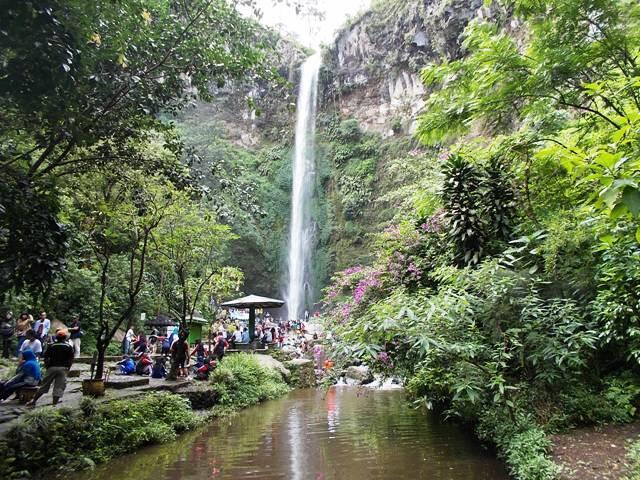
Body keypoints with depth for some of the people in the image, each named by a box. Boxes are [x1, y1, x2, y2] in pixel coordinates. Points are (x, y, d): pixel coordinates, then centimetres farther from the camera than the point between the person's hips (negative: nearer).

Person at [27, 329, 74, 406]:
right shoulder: (69, 347, 3)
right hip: (62, 369, -2)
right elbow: (71, 359, 0)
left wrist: (47, 366, 14)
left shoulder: (51, 346, 7)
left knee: (44, 385, 13)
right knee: (59, 387, 1)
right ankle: (54, 404, -1)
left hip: (52, 368, 2)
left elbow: (46, 357, 5)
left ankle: (33, 401, 18)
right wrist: (67, 368, 8)